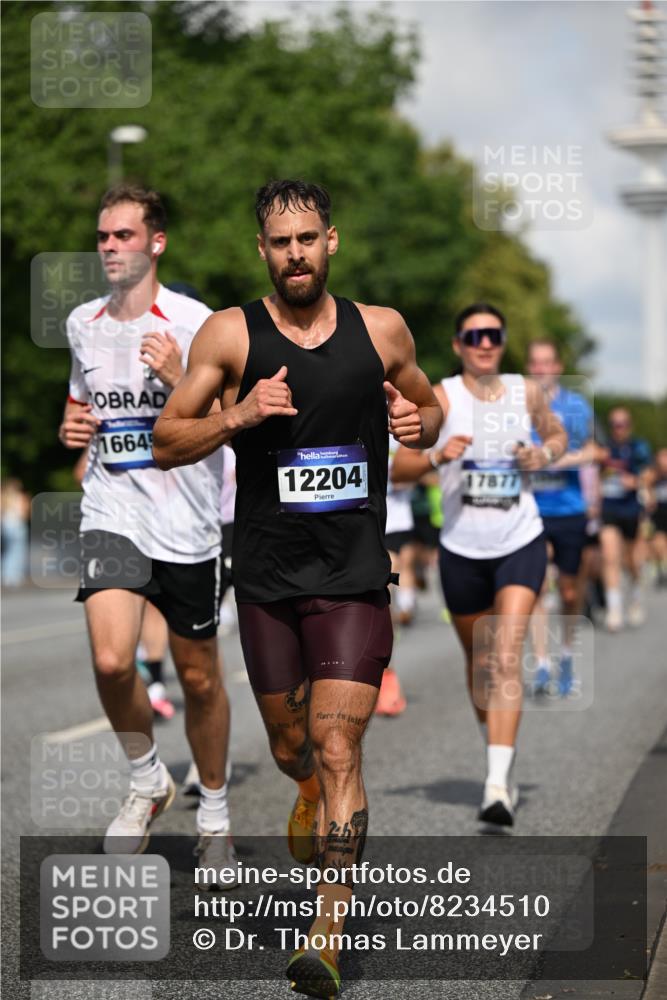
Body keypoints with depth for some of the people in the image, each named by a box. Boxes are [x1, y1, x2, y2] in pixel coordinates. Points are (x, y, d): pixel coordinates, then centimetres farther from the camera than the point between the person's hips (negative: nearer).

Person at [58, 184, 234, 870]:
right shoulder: (82, 324, 8)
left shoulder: (194, 323, -8)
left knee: (199, 678, 9)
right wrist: (71, 428, 4)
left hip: (187, 526, -2)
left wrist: (179, 382, -23)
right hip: (111, 515, 2)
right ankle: (147, 781, 8)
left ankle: (214, 812, 30)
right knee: (111, 660, -19)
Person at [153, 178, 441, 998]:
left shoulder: (382, 330, 3)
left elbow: (429, 408, 20)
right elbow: (165, 443, 0)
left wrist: (419, 424, -3)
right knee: (292, 751, 15)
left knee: (337, 752, -12)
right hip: (265, 574, 1)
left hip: (354, 576, -1)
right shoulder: (229, 334, -1)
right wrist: (237, 417, -17)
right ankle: (313, 797, 52)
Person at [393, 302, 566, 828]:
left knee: (506, 660, -16)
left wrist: (544, 454, -2)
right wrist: (436, 455, -26)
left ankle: (499, 784, -22)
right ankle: (497, 754, 39)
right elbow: (398, 467, -7)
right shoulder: (440, 399, -5)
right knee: (479, 662, 15)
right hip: (462, 549, 1)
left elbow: (557, 434, 20)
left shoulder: (527, 392, 2)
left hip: (521, 544, -1)